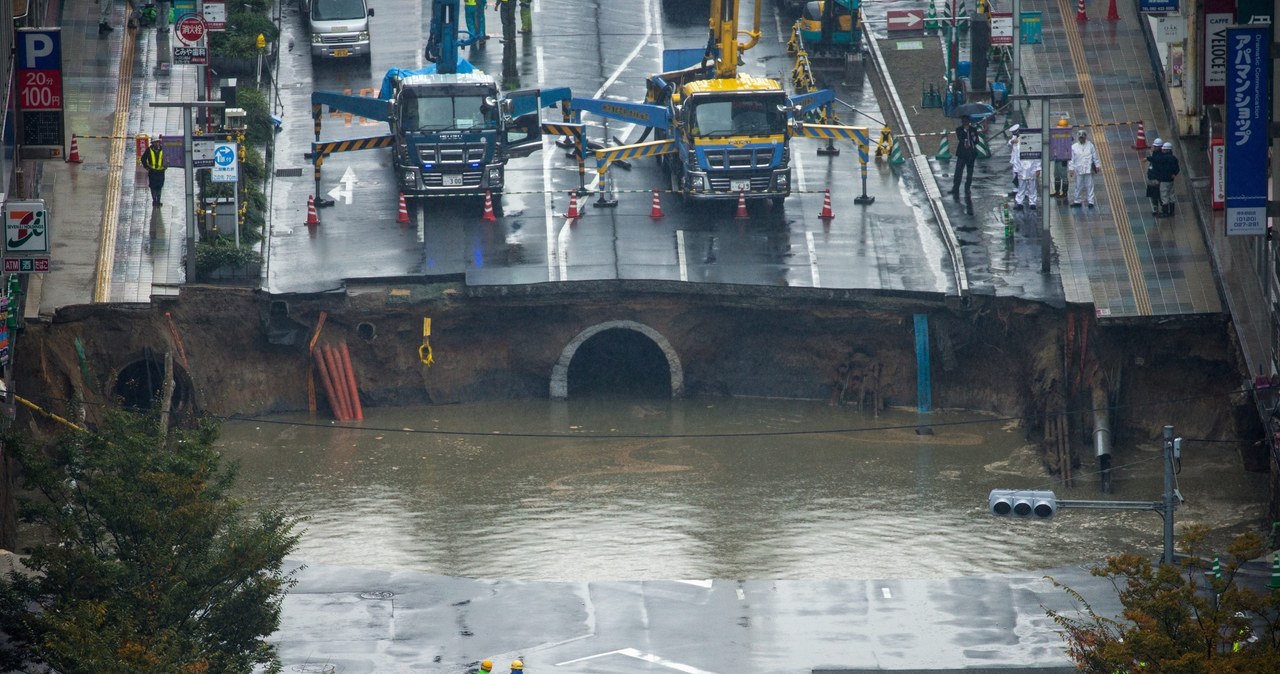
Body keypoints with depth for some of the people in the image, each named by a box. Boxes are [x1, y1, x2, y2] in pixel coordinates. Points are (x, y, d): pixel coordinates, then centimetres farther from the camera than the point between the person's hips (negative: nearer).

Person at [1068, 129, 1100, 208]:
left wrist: (1097, 166, 8)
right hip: (1079, 170, 0)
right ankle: (1076, 201, 14)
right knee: (1078, 186, 5)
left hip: (1088, 169, 0)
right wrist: (1072, 169, -1)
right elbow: (1072, 159, 3)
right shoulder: (1074, 147, 2)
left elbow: (1095, 156, 9)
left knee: (1089, 186, 2)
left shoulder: (1090, 145, 3)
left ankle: (1090, 201, 7)